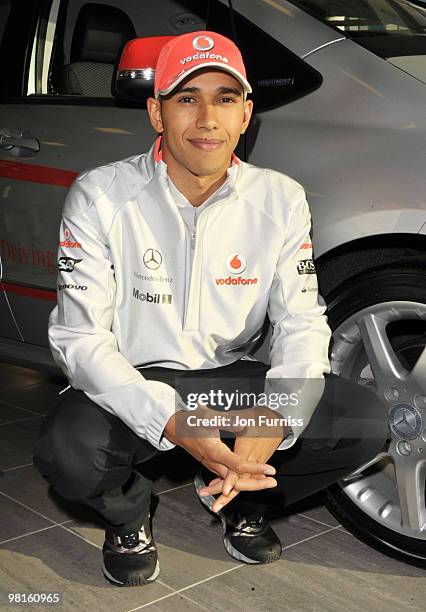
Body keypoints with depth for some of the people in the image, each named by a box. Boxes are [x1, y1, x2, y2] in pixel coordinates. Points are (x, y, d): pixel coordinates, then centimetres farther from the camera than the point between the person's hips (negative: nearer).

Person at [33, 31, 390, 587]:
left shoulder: (281, 200, -5)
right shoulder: (100, 196, -15)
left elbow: (302, 324, -5)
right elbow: (80, 336, -18)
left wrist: (277, 417, -27)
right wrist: (173, 423, -34)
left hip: (233, 378, 3)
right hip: (132, 382, -2)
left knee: (365, 424, -17)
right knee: (66, 451, -34)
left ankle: (239, 500, 12)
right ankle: (129, 510, 6)